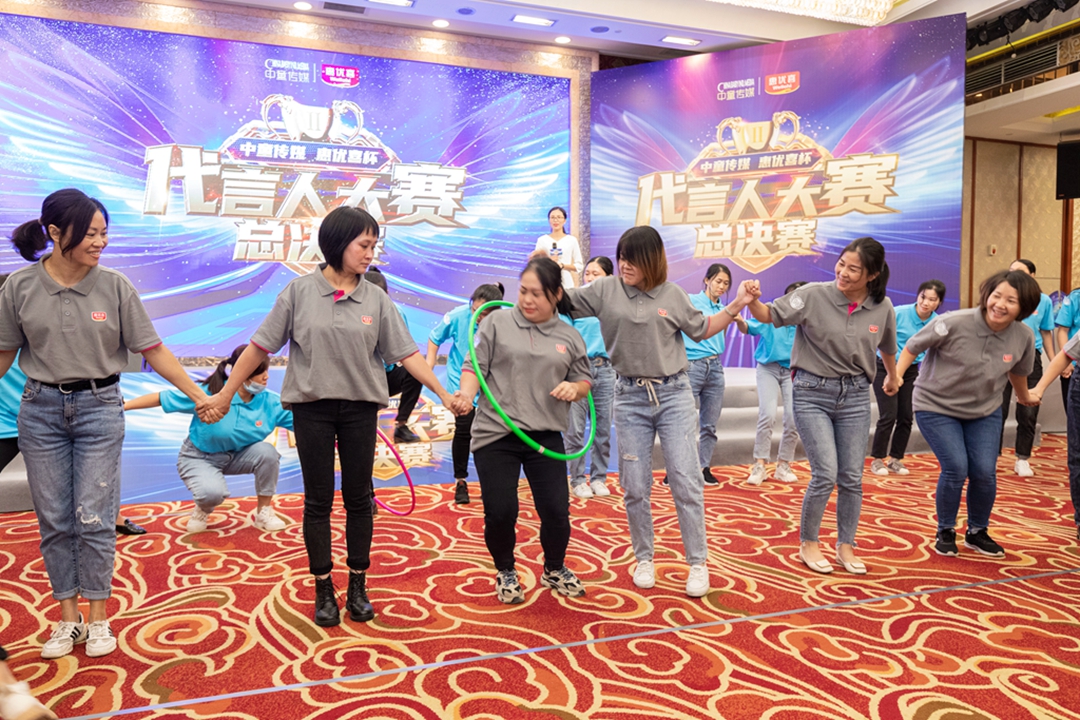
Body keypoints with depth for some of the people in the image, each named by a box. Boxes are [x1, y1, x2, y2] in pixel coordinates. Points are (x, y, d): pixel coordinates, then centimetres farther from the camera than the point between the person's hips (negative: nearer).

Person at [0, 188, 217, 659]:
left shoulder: (115, 287, -6)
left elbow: (153, 351, -4)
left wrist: (199, 397, -8)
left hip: (99, 408, -1)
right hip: (41, 408, 1)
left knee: (93, 518, 0)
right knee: (54, 521, 7)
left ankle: (98, 618, 16)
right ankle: (69, 619, 22)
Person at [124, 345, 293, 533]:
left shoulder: (271, 402, -16)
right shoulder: (210, 393, -23)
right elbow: (161, 398, -18)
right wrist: (122, 406, -21)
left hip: (237, 457, 3)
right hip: (199, 458, -3)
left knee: (267, 452, -28)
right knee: (213, 492, -34)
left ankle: (264, 512, -6)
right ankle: (202, 511, 8)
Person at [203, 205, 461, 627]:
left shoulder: (376, 299, 1)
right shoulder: (299, 292, -3)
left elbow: (406, 354, 0)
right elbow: (260, 346, 0)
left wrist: (444, 394, -6)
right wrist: (226, 394, 2)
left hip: (360, 408, 2)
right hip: (313, 407, -1)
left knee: (358, 498, 9)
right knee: (318, 501, 6)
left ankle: (358, 586, 23)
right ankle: (324, 590, 20)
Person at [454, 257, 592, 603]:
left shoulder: (569, 337, 9)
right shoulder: (497, 323, 1)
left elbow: (584, 381, 16)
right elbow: (475, 367, -1)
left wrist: (575, 389, -6)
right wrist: (466, 394, -20)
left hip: (546, 436, 2)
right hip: (495, 434, -2)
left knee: (556, 511, 1)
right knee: (500, 512, -2)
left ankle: (554, 570, 31)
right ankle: (505, 572, 27)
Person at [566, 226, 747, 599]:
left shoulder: (673, 295, 2)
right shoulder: (605, 290, 1)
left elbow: (701, 329, 15)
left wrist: (735, 306, 6)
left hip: (673, 394, 0)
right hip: (630, 397, 1)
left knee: (686, 481, -2)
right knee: (635, 488, 6)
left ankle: (698, 563, 11)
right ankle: (644, 559, 25)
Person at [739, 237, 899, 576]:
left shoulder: (882, 308, -1)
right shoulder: (814, 295, -12)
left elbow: (887, 346, 18)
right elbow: (771, 315, -12)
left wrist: (893, 376, 34)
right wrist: (752, 301, -34)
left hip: (855, 396, 4)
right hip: (812, 393, -3)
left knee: (852, 478, 7)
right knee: (826, 474, -9)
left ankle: (846, 546, 26)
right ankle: (808, 543, 15)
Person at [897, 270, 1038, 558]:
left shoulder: (1023, 337, -11)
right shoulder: (955, 323, -26)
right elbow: (913, 346, -12)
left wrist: (1024, 397, 27)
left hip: (985, 411, 4)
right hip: (936, 407, -4)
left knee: (985, 472, -3)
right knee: (956, 468, -13)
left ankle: (977, 532, 24)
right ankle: (945, 532, 12)